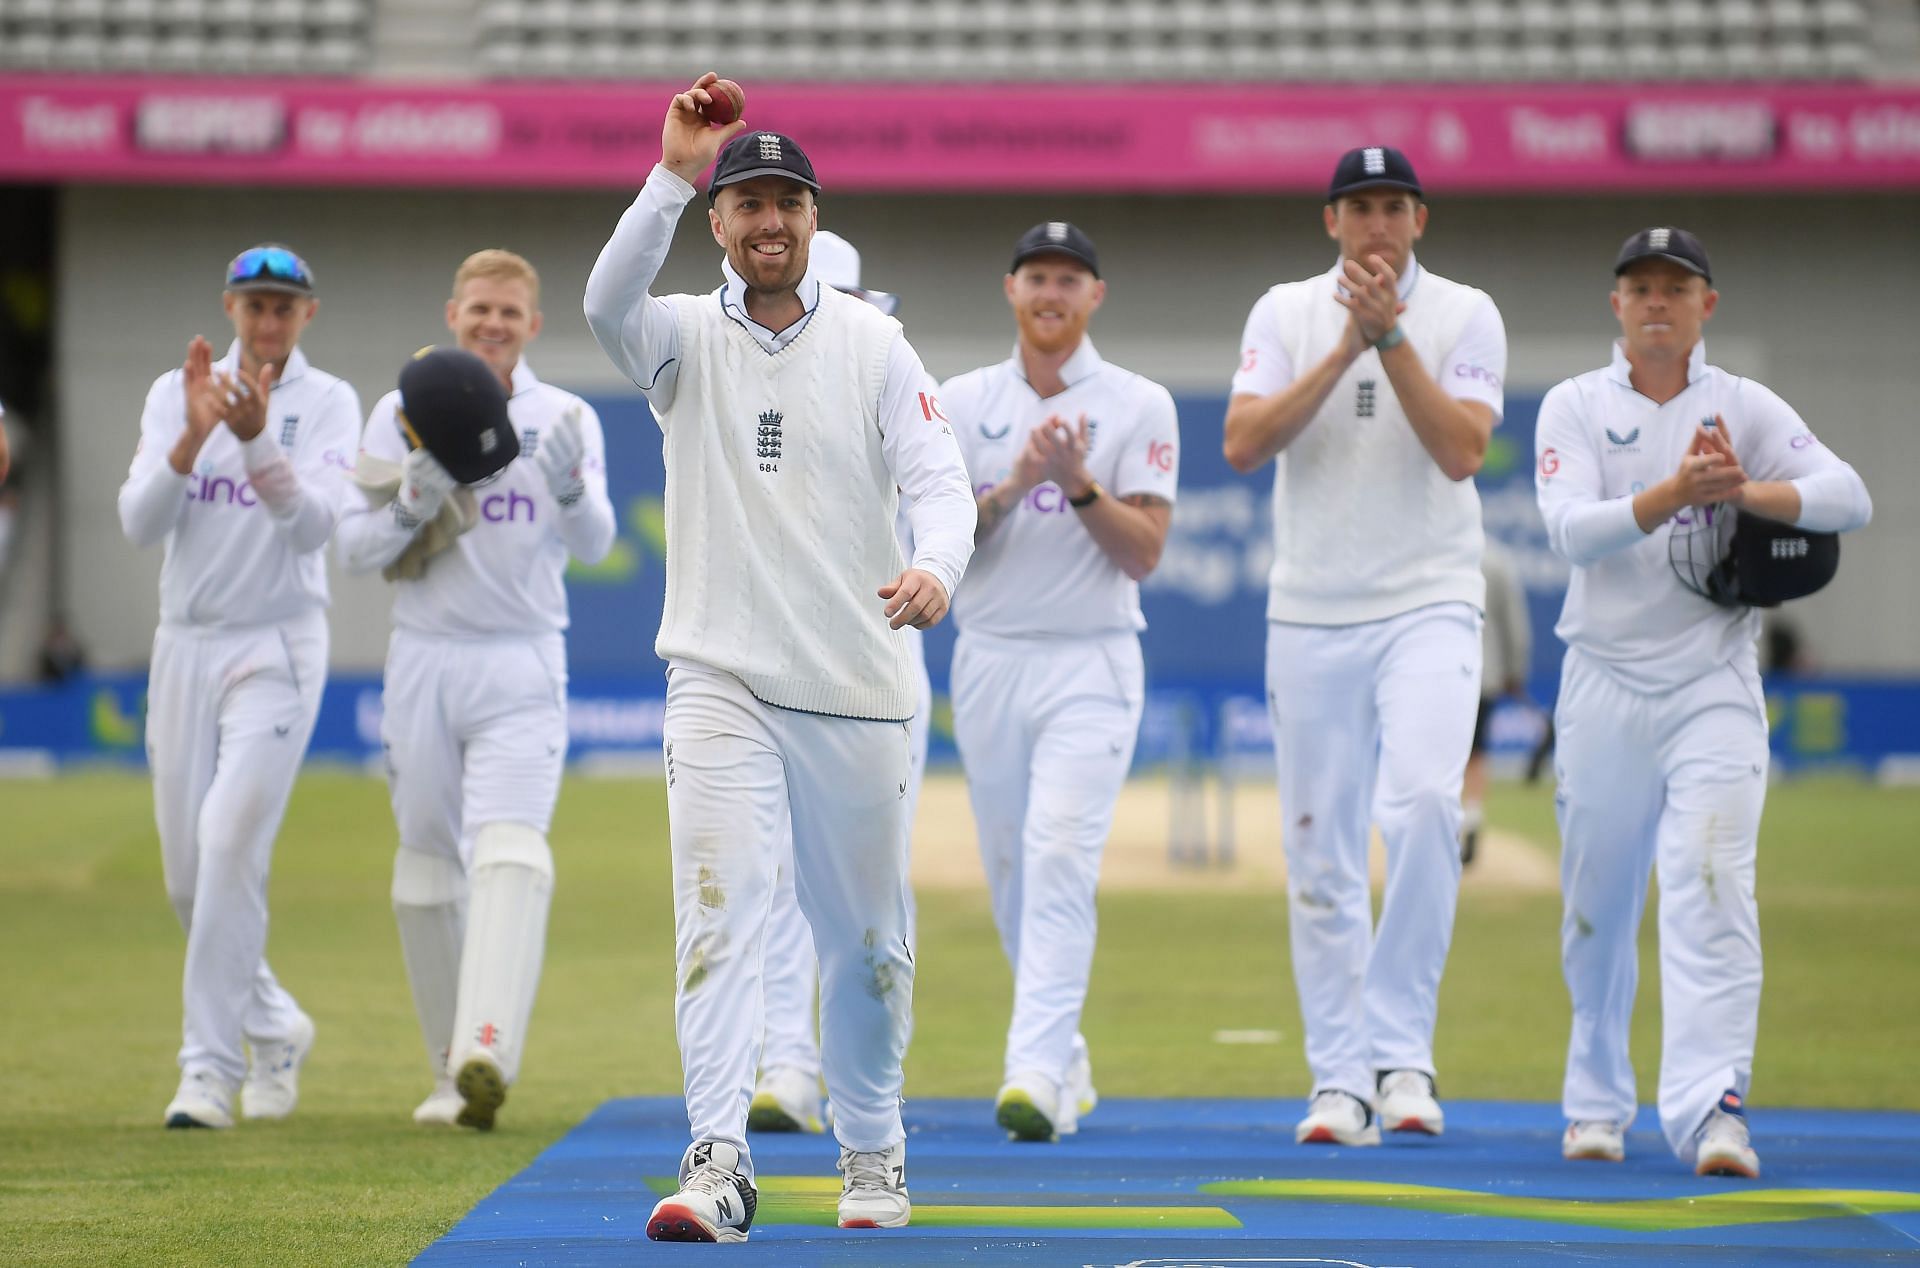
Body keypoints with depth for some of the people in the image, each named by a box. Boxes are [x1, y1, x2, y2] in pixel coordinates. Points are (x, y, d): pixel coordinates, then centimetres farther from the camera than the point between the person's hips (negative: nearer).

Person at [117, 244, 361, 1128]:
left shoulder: (327, 403, 0)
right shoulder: (176, 393, 6)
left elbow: (314, 522, -16)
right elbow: (139, 523, -6)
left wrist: (257, 439, -32)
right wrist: (193, 436, -22)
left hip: (277, 648, -4)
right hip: (185, 646, 4)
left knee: (231, 845, -18)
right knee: (186, 873, 6)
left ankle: (211, 1068, -16)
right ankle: (273, 1026, 28)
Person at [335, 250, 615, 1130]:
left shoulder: (565, 421, 3)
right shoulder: (402, 416, 5)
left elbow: (593, 545, -10)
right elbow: (352, 550, 2)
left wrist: (569, 490, -31)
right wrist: (410, 510, -18)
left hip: (522, 667, -2)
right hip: (424, 660, 2)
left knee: (510, 852, -19)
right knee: (426, 867, 6)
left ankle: (488, 1058, -34)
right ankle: (450, 1070, 17)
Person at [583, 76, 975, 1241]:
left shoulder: (873, 345, 2)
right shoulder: (687, 339, 2)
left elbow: (938, 479, -8)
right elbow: (610, 304, -21)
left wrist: (935, 568, -30)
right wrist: (671, 175, -32)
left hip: (860, 685, 1)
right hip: (721, 678, -1)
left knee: (865, 936, 9)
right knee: (719, 914, -13)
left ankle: (873, 1154, 25)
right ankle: (718, 1168, -20)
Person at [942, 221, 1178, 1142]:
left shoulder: (1140, 407, 0)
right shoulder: (963, 402, 7)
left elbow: (1143, 552, -6)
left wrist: (1079, 483, -20)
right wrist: (1011, 486, -16)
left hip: (1091, 664, -4)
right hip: (988, 661, 4)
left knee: (1061, 859, -17)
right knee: (1010, 875, 8)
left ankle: (1037, 1076, -24)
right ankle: (1066, 1061, 23)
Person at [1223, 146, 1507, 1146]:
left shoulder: (1465, 316, 1)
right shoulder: (1285, 313, 6)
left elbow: (1460, 452, -12)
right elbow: (1243, 445, -8)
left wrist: (1391, 338, -17)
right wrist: (1343, 351, -14)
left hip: (1429, 606, -2)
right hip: (1310, 613, 2)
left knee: (1421, 803, -23)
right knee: (1321, 848, 2)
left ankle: (1399, 1045, -14)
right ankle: (1341, 1079, 8)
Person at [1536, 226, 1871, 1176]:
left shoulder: (1745, 409, 5)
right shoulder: (1575, 408, 4)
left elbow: (1849, 498, -7)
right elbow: (1571, 531, -12)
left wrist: (1746, 493, -24)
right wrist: (1673, 493, -27)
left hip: (1712, 687, -1)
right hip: (1605, 683, 1)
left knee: (1712, 883, -16)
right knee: (1598, 904, 6)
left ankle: (1710, 1107, -25)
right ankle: (1597, 1102, 24)